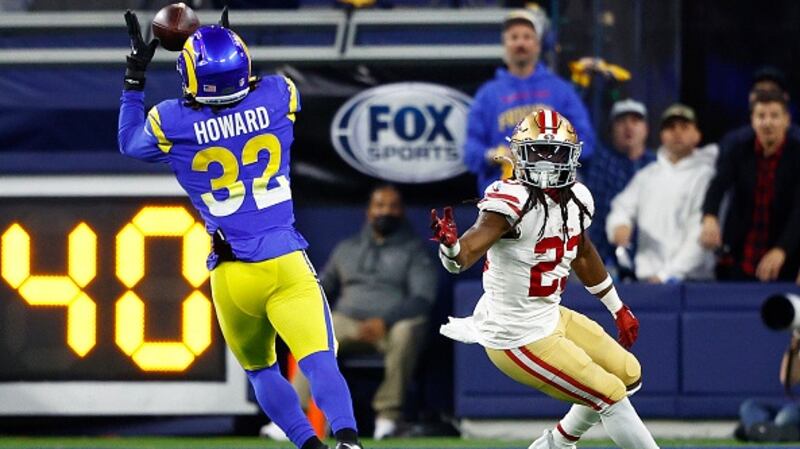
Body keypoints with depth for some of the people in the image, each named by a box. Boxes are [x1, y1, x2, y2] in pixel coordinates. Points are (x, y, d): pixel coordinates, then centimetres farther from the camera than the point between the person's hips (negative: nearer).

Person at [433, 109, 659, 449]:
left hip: (551, 318, 9)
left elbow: (583, 254, 19)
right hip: (519, 340, -9)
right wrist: (449, 244, -61)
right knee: (610, 395, -5)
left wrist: (618, 309, 29)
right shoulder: (512, 202, -25)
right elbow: (466, 253, -37)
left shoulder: (576, 199, 0)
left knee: (629, 374, 18)